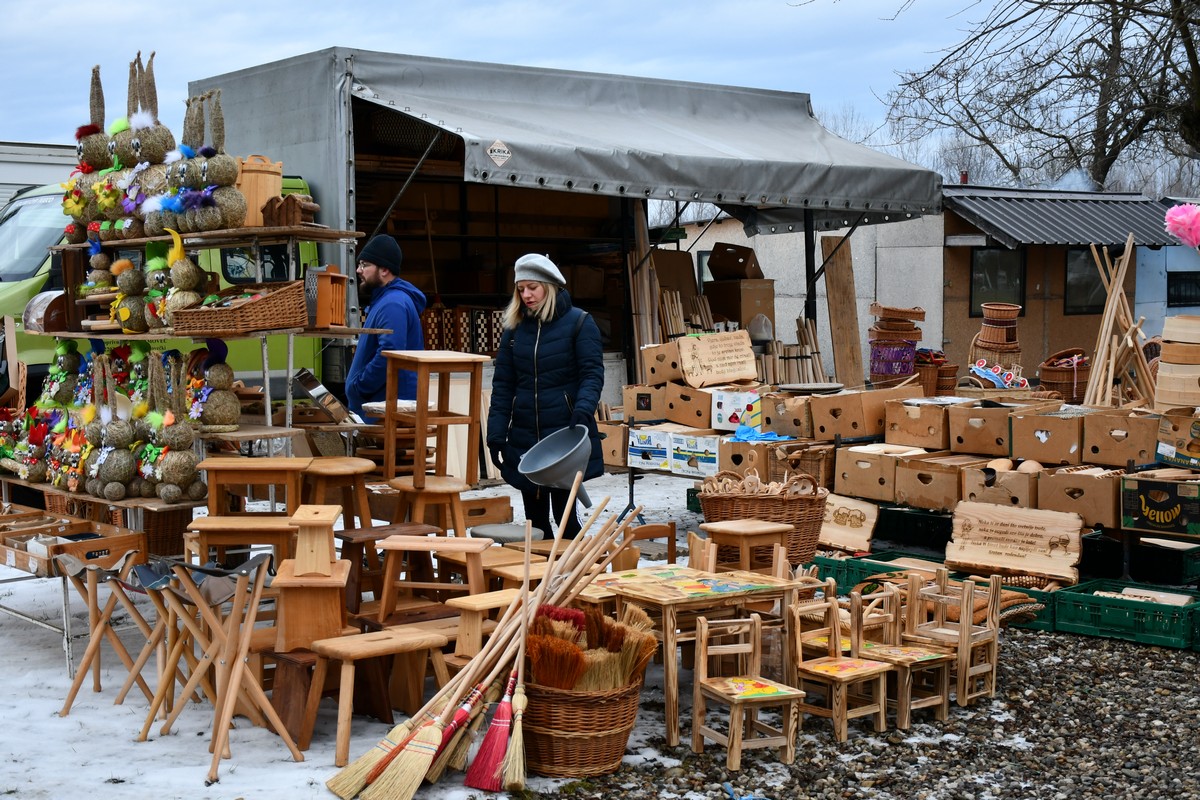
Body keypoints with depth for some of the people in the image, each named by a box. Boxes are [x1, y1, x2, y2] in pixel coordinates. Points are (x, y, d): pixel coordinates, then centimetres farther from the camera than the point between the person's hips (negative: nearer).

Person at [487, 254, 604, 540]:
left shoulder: (579, 323, -3)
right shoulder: (514, 327, 10)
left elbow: (592, 374, -8)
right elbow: (502, 385, 11)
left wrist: (582, 412, -26)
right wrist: (496, 436, 4)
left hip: (565, 437, -4)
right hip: (524, 439, 5)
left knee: (564, 515, -4)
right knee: (535, 518, 9)